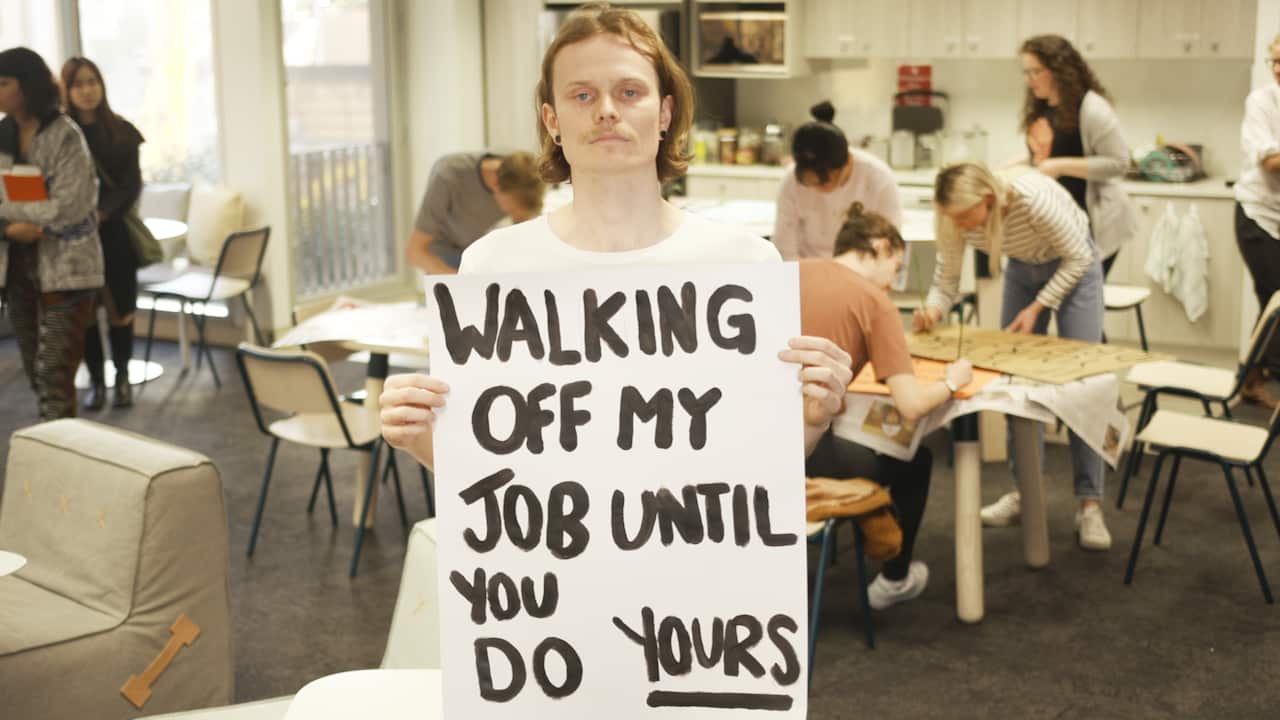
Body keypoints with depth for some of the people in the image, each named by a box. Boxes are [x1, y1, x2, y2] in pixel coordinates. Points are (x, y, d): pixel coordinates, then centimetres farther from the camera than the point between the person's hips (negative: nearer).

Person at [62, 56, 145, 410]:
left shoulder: (121, 131, 3)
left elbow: (131, 184, -1)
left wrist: (102, 213, -16)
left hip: (114, 233, 0)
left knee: (119, 309, 3)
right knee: (84, 311, 3)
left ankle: (123, 377, 18)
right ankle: (96, 380, 16)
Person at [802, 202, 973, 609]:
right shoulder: (875, 302, -6)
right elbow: (911, 407, -11)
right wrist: (952, 382, 9)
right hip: (800, 453, -6)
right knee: (915, 460, 23)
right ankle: (894, 581, 41)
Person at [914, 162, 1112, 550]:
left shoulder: (1035, 198, -39)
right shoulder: (954, 220, -25)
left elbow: (1078, 257, -24)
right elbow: (947, 280, -14)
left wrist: (1037, 308, -27)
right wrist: (932, 309, -35)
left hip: (1073, 267, -5)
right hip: (1022, 269, 5)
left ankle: (1090, 503, -5)